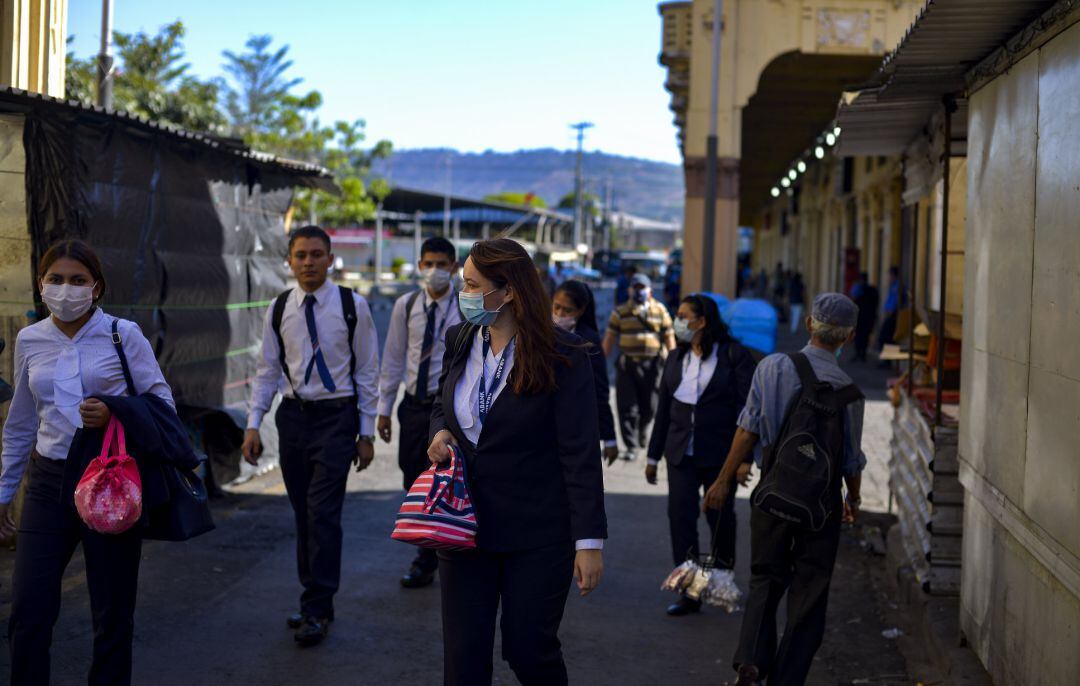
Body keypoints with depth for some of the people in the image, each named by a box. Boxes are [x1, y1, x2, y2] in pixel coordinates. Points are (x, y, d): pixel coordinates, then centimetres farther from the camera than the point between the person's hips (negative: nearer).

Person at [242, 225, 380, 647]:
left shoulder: (352, 306, -4)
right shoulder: (279, 310, 5)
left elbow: (367, 372, 0)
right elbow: (268, 371, 9)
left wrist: (367, 433, -2)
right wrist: (254, 425, 1)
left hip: (336, 416, -4)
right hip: (293, 417, 4)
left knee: (323, 513, -10)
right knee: (302, 513, 9)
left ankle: (317, 611, -3)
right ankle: (316, 602, 20)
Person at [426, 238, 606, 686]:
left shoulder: (563, 357, -13)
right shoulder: (459, 341, 4)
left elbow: (581, 454, -14)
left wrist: (590, 540, -17)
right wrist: (441, 431, -2)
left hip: (537, 535, -5)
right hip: (465, 523, 5)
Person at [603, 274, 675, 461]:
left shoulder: (660, 311, 4)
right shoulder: (620, 312, 4)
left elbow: (669, 338, 5)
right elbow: (609, 338, 6)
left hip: (651, 365, 0)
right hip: (626, 365, 0)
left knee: (649, 407, 9)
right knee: (627, 407, -5)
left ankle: (642, 428, 42)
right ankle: (631, 447, 1)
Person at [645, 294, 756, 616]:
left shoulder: (734, 355, -7)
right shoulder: (676, 358, 10)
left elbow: (746, 408, -10)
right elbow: (664, 409, 14)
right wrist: (654, 456, 14)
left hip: (719, 454, -4)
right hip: (681, 453, 5)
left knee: (720, 518, 8)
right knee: (680, 516, -2)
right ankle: (689, 592, 3)